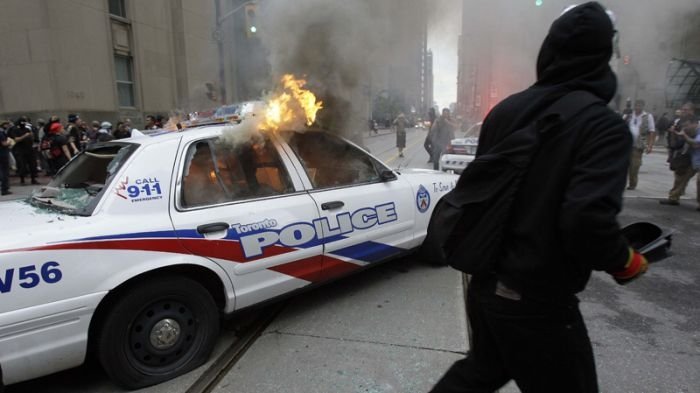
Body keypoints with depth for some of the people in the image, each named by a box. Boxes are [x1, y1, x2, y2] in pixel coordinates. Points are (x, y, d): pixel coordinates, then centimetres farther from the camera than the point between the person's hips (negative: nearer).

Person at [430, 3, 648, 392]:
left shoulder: (505, 109, 1)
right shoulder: (605, 126, -16)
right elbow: (588, 220, -28)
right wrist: (625, 261, -7)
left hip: (485, 283, 6)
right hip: (538, 300, -6)